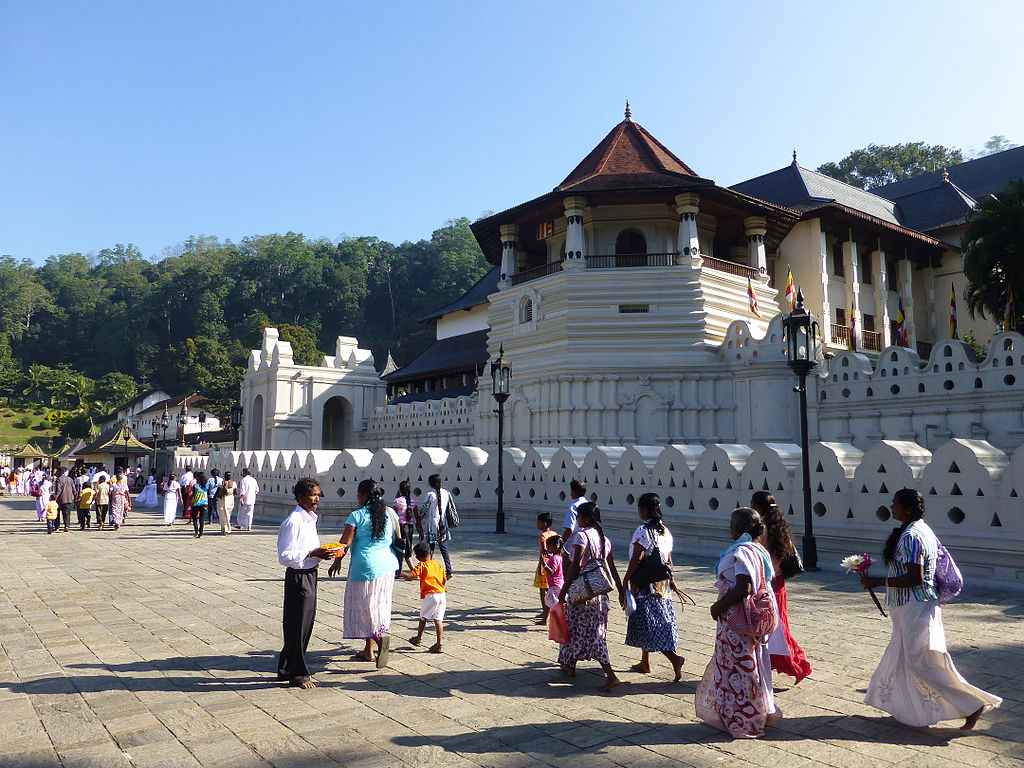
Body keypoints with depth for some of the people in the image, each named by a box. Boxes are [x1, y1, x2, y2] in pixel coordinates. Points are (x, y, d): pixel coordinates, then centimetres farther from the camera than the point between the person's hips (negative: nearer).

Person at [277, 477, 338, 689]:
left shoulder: (310, 519, 11)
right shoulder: (293, 522, -18)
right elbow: (284, 556, -19)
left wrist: (323, 552, 4)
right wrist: (313, 554, -24)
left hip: (310, 575, 9)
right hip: (298, 577, -9)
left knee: (306, 623, 16)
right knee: (297, 625, 2)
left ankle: (287, 669, 30)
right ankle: (298, 674, 16)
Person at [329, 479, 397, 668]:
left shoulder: (357, 516, -10)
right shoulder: (389, 513, 6)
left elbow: (345, 544, -8)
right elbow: (397, 538, 12)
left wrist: (337, 562, 7)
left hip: (365, 565, -6)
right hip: (386, 564, 6)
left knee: (365, 607, 4)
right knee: (380, 606, 14)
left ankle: (380, 636, -20)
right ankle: (369, 650, 22)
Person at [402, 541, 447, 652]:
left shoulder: (421, 565, -1)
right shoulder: (438, 564, 15)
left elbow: (411, 575, -15)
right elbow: (443, 580, 16)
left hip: (430, 595, -4)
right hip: (442, 594, 4)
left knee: (423, 617, 16)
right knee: (438, 619, 4)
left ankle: (419, 638, 30)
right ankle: (439, 644, 0)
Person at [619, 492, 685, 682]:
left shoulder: (643, 530, -16)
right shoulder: (665, 531, 8)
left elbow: (636, 560, -20)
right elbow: (669, 559, 15)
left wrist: (624, 585, -16)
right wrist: (671, 580, 29)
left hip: (646, 586, -8)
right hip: (662, 585, 8)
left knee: (647, 624, -5)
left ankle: (674, 658, -18)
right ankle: (645, 663, 28)